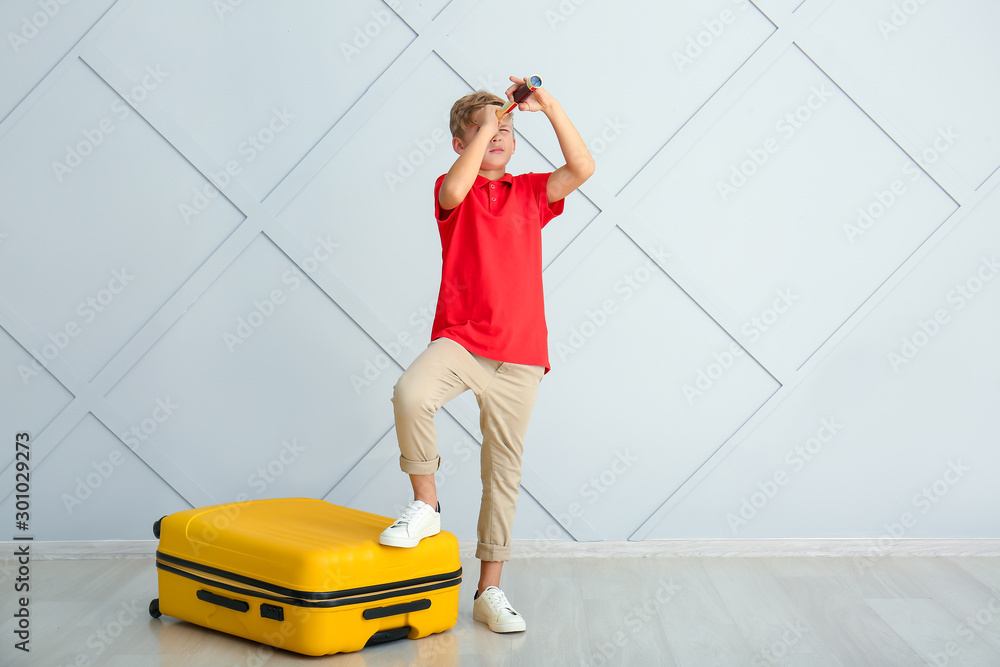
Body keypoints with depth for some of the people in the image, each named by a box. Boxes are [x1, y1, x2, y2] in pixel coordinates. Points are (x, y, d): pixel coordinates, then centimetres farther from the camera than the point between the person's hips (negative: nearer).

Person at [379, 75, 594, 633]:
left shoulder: (532, 194, 13)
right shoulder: (454, 190, 6)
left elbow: (582, 168, -3)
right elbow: (454, 191, -20)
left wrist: (548, 105, -7)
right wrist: (487, 125, -14)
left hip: (520, 355, 3)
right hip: (460, 340, -2)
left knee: (504, 470, 6)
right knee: (411, 394, -33)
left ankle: (490, 591, 19)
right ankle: (426, 505, -6)